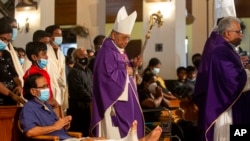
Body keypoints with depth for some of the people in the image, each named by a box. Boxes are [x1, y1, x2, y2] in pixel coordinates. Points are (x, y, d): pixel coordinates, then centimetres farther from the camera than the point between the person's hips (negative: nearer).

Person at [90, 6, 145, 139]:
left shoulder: (120, 52, 14)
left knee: (127, 130, 11)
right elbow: (109, 76, -24)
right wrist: (126, 71, -12)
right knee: (117, 134, -7)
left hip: (125, 99, 10)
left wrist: (132, 65, 4)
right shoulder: (107, 53, -17)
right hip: (114, 101, -10)